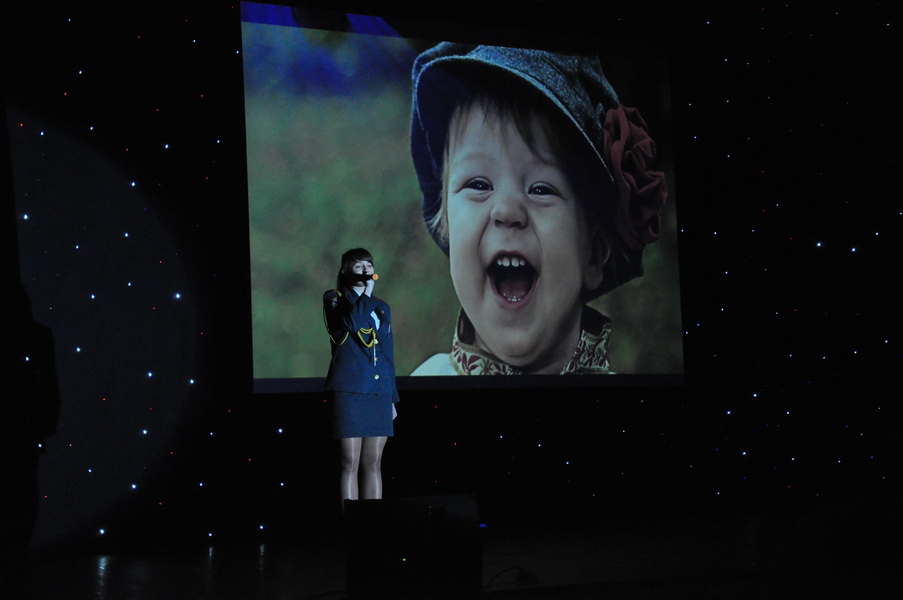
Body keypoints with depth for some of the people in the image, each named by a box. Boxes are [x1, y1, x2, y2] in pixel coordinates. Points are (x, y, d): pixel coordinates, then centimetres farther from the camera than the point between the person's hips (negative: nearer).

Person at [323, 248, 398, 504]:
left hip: (378, 391, 5)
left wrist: (392, 398, 15)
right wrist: (366, 293, -10)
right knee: (351, 463, -6)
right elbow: (352, 323, -19)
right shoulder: (334, 300, 3)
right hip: (349, 389, -5)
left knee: (374, 462, 6)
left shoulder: (381, 307, 18)